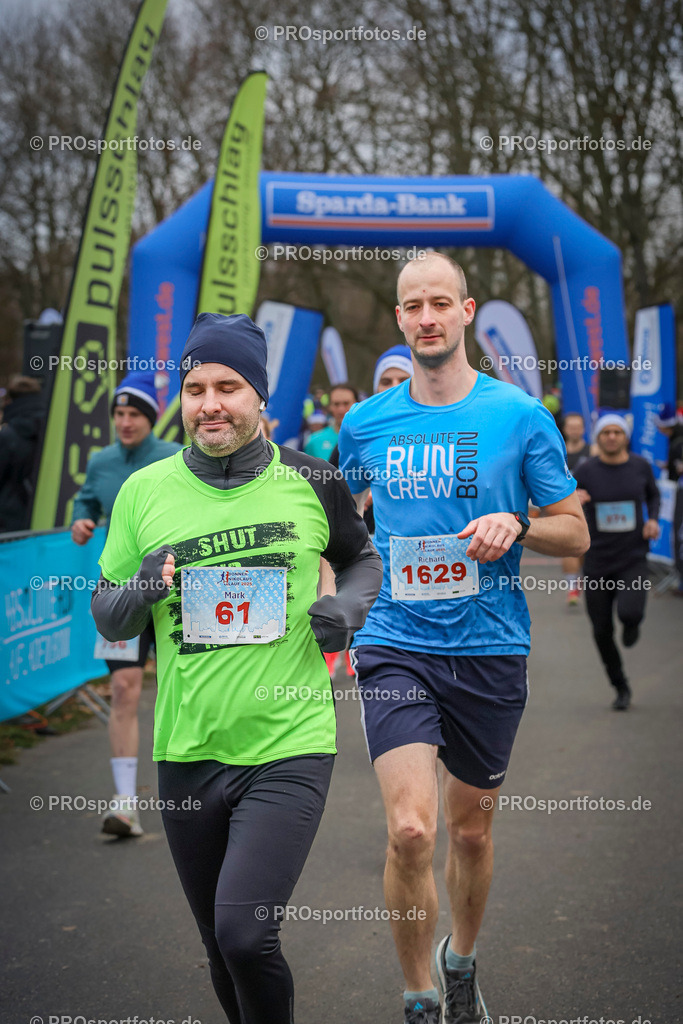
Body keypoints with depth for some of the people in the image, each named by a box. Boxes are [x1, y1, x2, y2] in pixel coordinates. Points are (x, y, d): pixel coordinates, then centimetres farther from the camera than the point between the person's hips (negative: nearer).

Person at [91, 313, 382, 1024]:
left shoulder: (311, 481, -1)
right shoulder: (143, 491, 2)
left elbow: (362, 558, 18)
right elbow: (107, 619, 9)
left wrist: (349, 605, -3)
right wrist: (141, 589, -13)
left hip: (288, 748, -3)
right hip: (187, 753, 3)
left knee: (245, 934, -17)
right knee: (222, 949, 14)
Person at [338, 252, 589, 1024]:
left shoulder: (519, 415, -2)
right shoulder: (366, 423, 3)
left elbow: (575, 532, 3)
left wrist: (516, 525, -17)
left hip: (490, 650, 0)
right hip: (394, 646, 0)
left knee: (471, 831, 15)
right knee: (410, 829, -15)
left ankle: (461, 960, 42)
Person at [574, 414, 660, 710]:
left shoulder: (641, 466, -1)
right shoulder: (585, 471, -7)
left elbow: (653, 495, 18)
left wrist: (653, 520, -1)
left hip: (633, 561, 0)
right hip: (598, 565, 1)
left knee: (629, 613, -26)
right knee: (602, 633, 5)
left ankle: (632, 621, 16)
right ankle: (621, 688, 30)